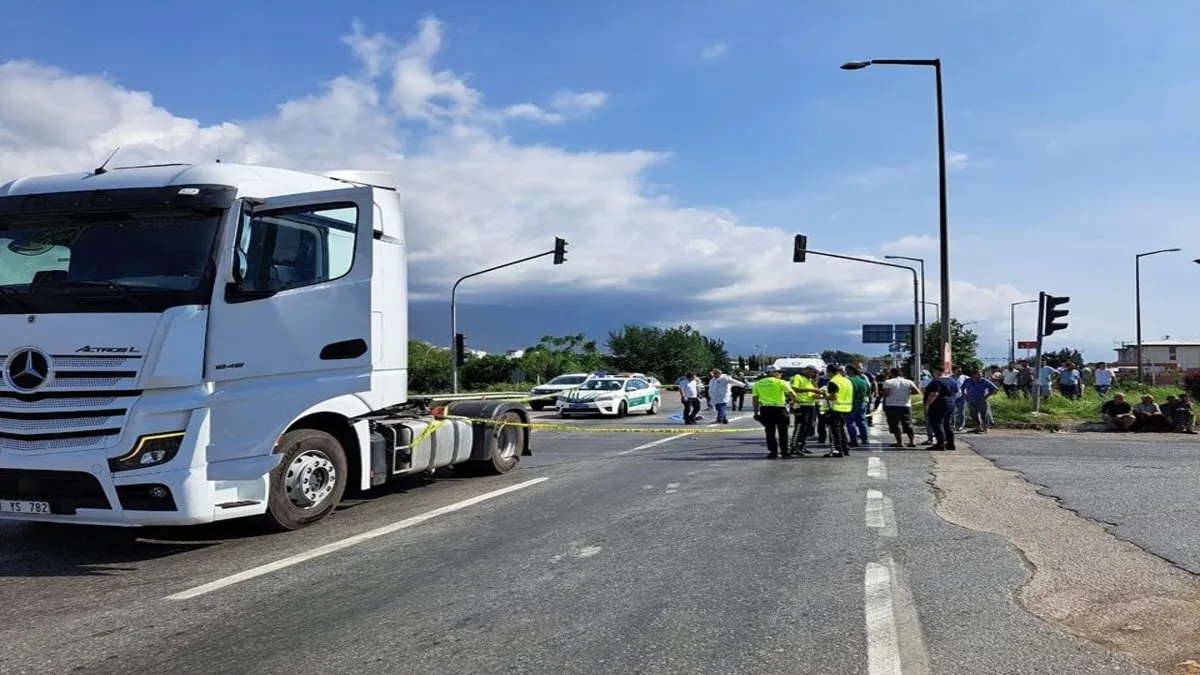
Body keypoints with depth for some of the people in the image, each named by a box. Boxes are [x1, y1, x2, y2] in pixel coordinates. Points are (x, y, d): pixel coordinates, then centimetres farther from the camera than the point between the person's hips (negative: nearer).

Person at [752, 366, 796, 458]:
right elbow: (793, 394, -7)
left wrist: (756, 412, 11)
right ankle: (785, 451, 18)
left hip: (765, 409, 3)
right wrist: (793, 401, 12)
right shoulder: (780, 382, -3)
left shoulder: (758, 383, 9)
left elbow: (754, 399, 7)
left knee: (770, 432, 9)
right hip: (779, 409, -3)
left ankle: (773, 452, 6)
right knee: (782, 432, 11)